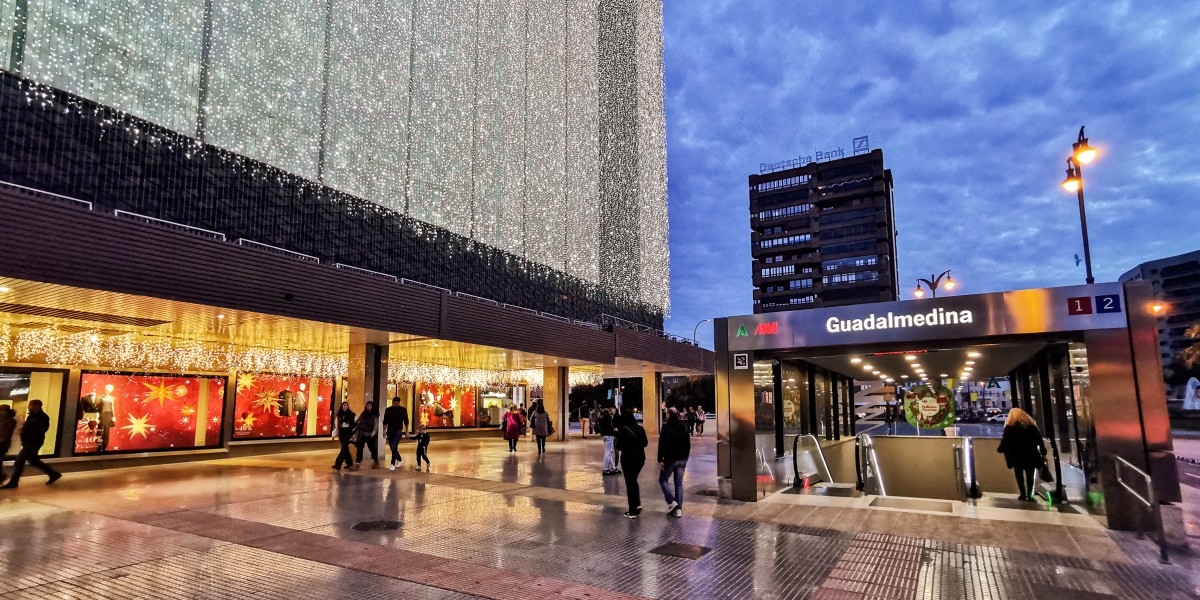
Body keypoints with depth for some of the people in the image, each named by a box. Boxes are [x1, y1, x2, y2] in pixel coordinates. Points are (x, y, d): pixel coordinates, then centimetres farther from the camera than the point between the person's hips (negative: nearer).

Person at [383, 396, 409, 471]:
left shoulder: (403, 410, -2)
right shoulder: (388, 410, 5)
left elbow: (406, 421, 2)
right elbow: (385, 421, 10)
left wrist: (407, 431, 1)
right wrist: (384, 430, 4)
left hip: (398, 431, -4)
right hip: (390, 431, 4)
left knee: (394, 447, -14)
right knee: (392, 448, 10)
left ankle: (392, 464, -8)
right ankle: (399, 459, 32)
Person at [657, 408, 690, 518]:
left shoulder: (666, 427, -10)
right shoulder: (684, 428, 8)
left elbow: (662, 445, -15)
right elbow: (688, 444, 14)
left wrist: (660, 460, -11)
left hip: (670, 459, -5)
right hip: (682, 459, 5)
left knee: (662, 480, 10)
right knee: (679, 484, 8)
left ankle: (671, 502, -5)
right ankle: (678, 509, 5)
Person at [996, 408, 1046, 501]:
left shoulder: (1009, 427, -2)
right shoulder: (1031, 425, 9)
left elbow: (1005, 441, -6)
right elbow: (1039, 439, 7)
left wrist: (1000, 449, 8)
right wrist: (1043, 452, 10)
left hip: (1016, 455, -3)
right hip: (1030, 454, 3)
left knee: (1019, 475, 5)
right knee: (1029, 475, 8)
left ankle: (1023, 494, 0)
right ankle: (1029, 495, 4)